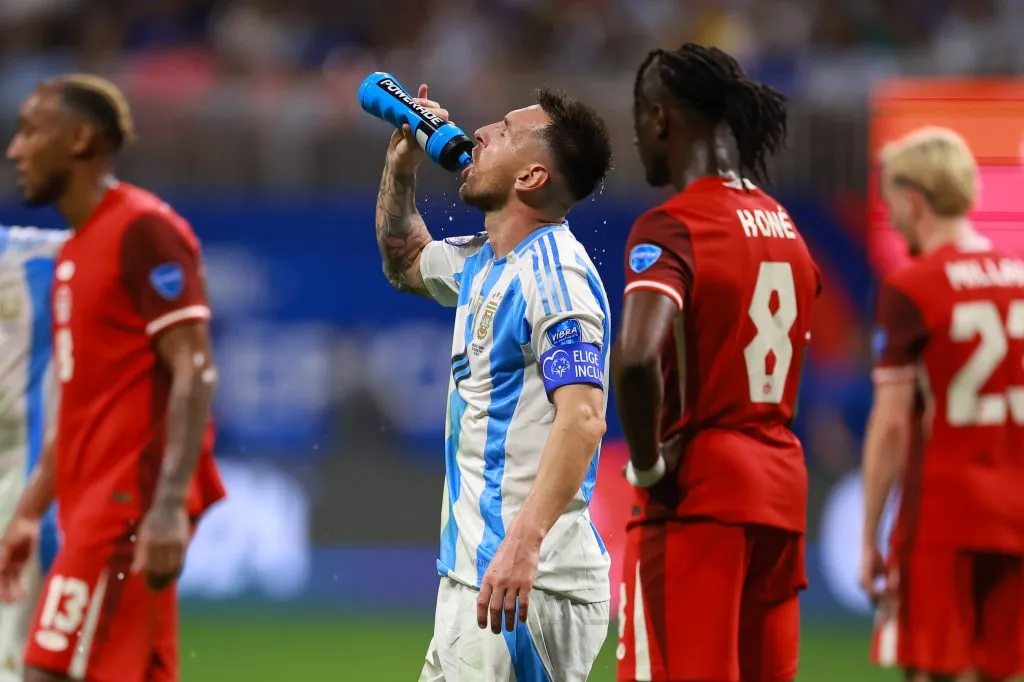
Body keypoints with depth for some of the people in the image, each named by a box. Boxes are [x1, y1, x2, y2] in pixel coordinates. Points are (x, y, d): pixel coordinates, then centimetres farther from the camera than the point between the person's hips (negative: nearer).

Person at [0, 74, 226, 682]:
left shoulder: (145, 231, -9)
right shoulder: (76, 252, 19)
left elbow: (194, 373, -17)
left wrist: (169, 506, -25)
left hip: (130, 504, -9)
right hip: (94, 503, 9)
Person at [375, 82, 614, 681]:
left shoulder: (554, 272, -14)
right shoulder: (481, 265, 16)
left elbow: (582, 418, -26)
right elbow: (406, 263, 39)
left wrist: (525, 541, -37)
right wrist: (401, 166, 22)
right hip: (470, 574, 10)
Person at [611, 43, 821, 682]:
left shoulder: (671, 227, -13)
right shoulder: (785, 228, 12)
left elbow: (637, 358, -29)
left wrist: (646, 463, -15)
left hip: (696, 490, -8)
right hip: (780, 483, 8)